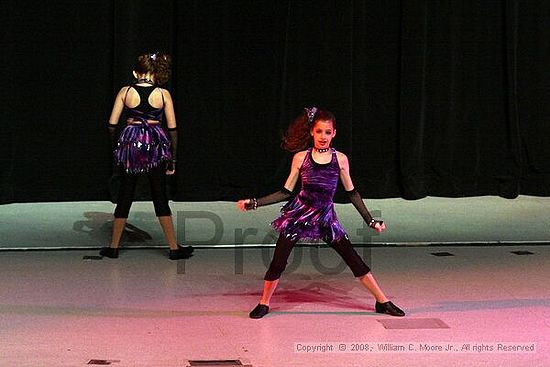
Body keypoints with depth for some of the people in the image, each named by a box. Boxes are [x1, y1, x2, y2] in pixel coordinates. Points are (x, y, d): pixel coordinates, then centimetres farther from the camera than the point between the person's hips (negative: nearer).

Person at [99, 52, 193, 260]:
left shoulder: (125, 92, 0)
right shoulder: (163, 94, -2)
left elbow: (112, 124, 0)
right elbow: (172, 128, 0)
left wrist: (115, 147, 15)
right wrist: (172, 159, 8)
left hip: (130, 142, 0)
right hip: (155, 144, 0)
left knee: (125, 197, 10)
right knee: (160, 199, 7)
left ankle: (114, 247, 15)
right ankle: (174, 248, 8)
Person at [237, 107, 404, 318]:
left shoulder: (340, 159, -2)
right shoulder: (301, 158, -3)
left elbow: (351, 193, 8)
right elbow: (286, 192, 3)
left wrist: (371, 221, 7)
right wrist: (254, 203, -3)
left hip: (326, 217, 1)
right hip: (300, 213, 0)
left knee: (353, 259, -1)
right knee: (278, 260, -6)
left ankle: (382, 301, 10)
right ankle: (264, 304, 14)